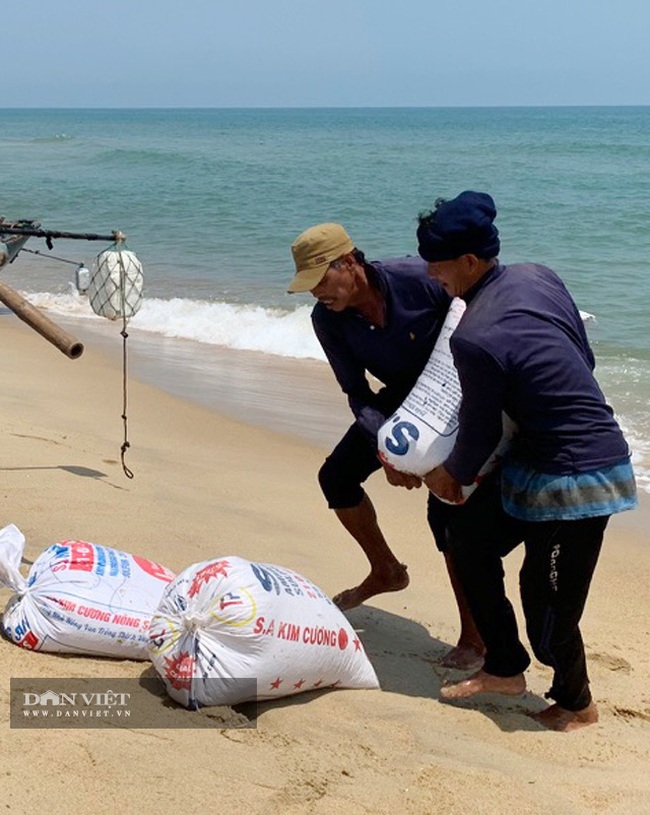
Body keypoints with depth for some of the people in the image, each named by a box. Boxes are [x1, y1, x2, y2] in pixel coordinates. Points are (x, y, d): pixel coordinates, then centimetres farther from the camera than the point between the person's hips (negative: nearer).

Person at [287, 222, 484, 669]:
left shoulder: (418, 278, -31)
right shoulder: (327, 319, -16)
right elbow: (358, 394, -12)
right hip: (400, 400, 6)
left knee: (445, 506, -19)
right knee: (337, 476, 7)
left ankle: (475, 635, -10)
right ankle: (386, 571, 30)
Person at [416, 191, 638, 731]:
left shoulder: (475, 339, -23)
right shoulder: (538, 277, 0)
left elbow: (481, 431, -10)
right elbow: (585, 358, 11)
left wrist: (451, 476, 11)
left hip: (574, 478, -10)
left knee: (548, 605, 3)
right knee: (468, 535, 17)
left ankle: (576, 703, 29)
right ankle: (504, 667, 29)